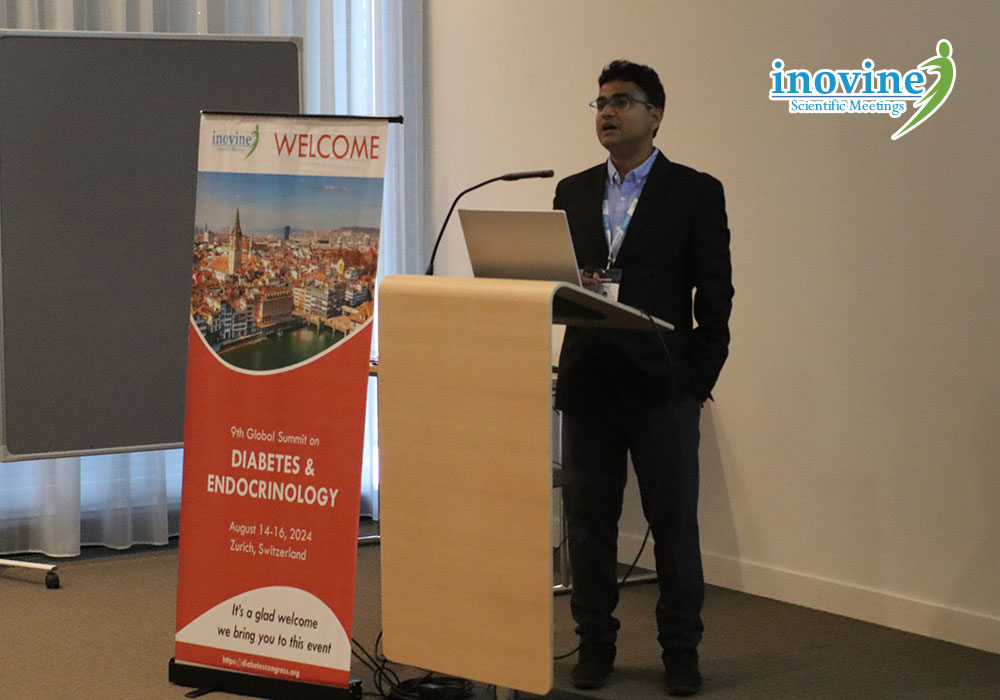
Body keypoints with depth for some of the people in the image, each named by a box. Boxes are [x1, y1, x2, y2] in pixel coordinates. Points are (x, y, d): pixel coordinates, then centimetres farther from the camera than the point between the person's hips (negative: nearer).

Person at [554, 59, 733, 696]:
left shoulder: (695, 192, 1)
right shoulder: (573, 193, 12)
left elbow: (715, 293, 0)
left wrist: (701, 379, -5)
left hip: (663, 384, -3)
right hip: (588, 382, 4)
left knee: (675, 521, 2)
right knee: (588, 519, 7)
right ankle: (595, 644, 17)